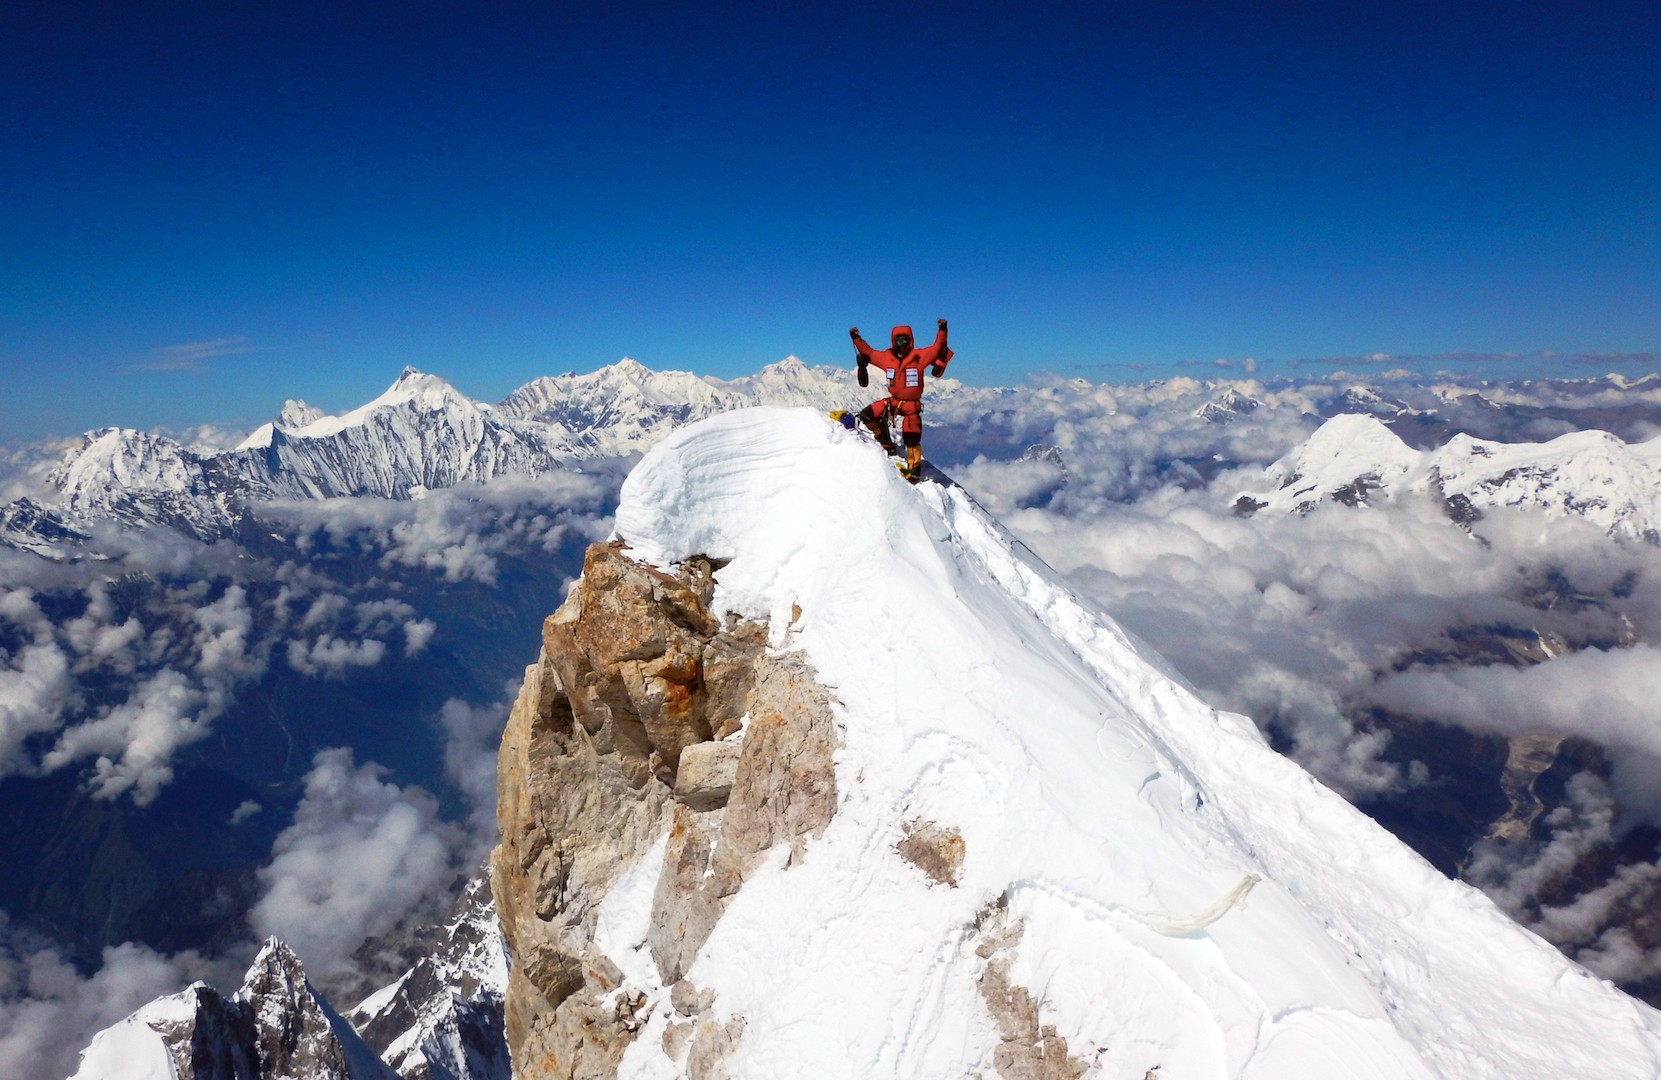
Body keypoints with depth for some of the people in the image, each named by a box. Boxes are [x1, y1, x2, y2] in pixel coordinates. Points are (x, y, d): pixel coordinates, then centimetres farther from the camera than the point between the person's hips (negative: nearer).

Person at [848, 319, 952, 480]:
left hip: (912, 405, -4)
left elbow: (937, 348, -6)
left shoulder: (919, 356, -8)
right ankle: (888, 446, 7)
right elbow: (868, 352, 14)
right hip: (893, 401, 4)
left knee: (912, 441, -4)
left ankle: (913, 473, 12)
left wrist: (942, 330, -16)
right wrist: (856, 338, 10)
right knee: (866, 416, -10)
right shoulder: (886, 357, 1)